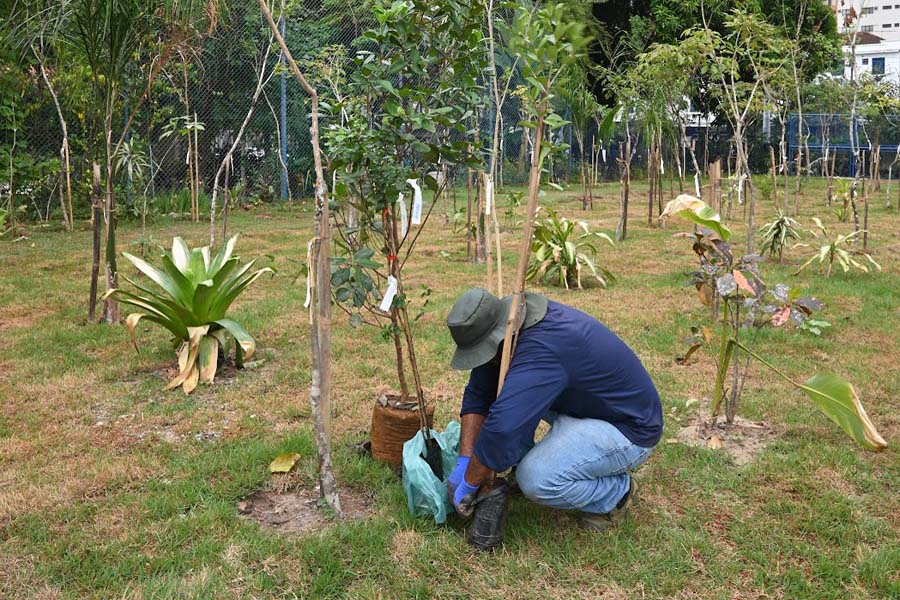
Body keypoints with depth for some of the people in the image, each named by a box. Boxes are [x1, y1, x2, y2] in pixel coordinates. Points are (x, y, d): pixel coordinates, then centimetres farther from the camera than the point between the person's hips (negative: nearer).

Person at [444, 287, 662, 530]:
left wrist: (468, 484, -24)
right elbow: (477, 395, -2)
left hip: (630, 428, -9)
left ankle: (616, 493, -1)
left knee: (535, 478, -27)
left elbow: (501, 428, -38)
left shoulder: (543, 346, -34)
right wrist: (464, 463, -9)